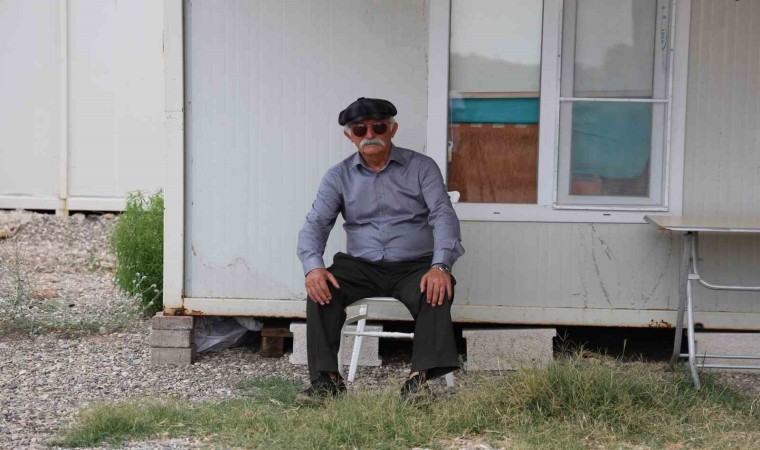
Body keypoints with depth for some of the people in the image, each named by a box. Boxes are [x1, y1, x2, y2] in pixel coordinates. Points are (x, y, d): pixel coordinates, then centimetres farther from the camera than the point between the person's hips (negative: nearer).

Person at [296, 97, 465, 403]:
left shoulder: (422, 167, 2)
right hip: (361, 266, 2)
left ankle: (419, 378, -36)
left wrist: (440, 266, -28)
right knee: (321, 290, -26)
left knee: (437, 292, -34)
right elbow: (315, 224, -2)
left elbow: (443, 215, -9)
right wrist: (313, 266, -25)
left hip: (414, 266, -2)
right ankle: (326, 378, -24)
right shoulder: (338, 176, 7)